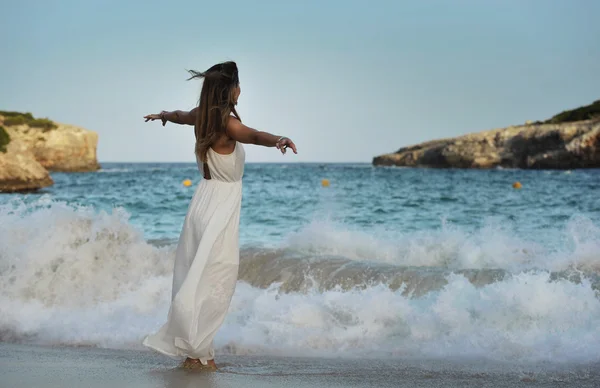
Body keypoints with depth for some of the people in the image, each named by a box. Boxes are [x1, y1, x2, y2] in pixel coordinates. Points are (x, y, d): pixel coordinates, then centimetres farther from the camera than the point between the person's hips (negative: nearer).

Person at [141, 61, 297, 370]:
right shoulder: (226, 122, -18)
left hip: (206, 200, 9)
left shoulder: (202, 115, 7)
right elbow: (253, 135, -40)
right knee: (216, 278, -6)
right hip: (220, 206, -9)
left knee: (197, 275, 13)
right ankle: (197, 353, -4)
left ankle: (191, 346, 20)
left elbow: (181, 116, 30)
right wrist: (277, 140, -59)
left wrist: (163, 115, 53)